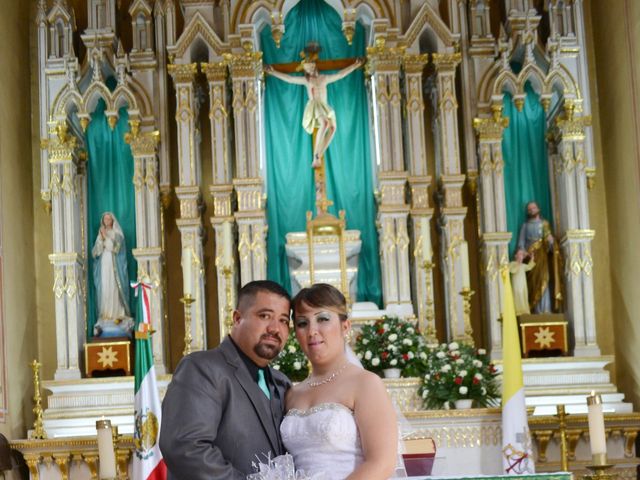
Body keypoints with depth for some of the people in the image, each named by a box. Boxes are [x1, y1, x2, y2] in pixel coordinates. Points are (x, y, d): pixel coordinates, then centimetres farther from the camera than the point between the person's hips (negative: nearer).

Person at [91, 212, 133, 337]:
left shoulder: (117, 234, 4)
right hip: (103, 268, 3)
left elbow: (115, 247, -11)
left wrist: (106, 236, -12)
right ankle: (105, 315, 0)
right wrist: (101, 238, -8)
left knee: (114, 289, -10)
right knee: (104, 290, -2)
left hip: (114, 267, -3)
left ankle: (118, 314, -10)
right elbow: (95, 252, 4)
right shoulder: (100, 234, 14)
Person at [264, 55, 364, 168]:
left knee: (333, 126, -25)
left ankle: (318, 156, -26)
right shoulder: (306, 80, 14)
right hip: (313, 106, -4)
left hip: (325, 108, 4)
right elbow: (289, 78, 14)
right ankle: (316, 156, -36)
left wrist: (355, 65, 17)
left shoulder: (324, 78, 20)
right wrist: (273, 72, 12)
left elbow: (340, 74, 20)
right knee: (325, 123, -34)